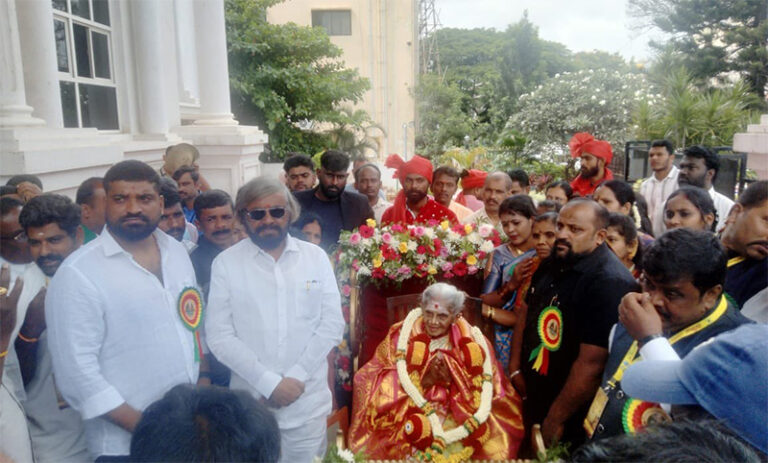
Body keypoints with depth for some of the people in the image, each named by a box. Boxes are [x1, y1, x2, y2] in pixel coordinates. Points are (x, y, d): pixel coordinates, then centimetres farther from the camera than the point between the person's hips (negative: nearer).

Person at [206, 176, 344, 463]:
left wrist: (295, 377, -11)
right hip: (250, 404, -1)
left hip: (309, 403, 1)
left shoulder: (316, 257, 0)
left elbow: (332, 325, -2)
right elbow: (219, 337, -7)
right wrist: (269, 384, -13)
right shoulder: (225, 263, -4)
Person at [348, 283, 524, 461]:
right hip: (410, 419, -1)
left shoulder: (473, 344, -2)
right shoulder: (402, 337, -5)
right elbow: (383, 391, -8)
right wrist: (423, 381, -20)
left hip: (459, 422, 1)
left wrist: (453, 381, -19)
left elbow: (487, 394, -3)